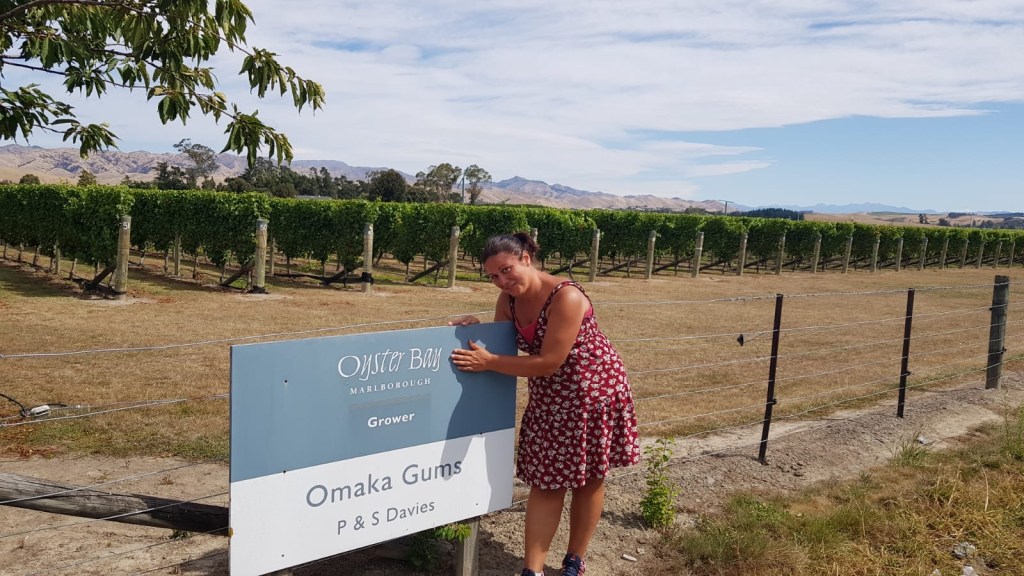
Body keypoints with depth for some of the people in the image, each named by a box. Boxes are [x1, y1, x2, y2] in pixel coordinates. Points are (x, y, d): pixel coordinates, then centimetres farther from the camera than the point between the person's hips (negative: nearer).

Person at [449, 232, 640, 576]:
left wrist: (488, 362, -25)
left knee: (588, 480, 11)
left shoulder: (566, 297, -29)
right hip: (549, 399, 6)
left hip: (593, 392, -5)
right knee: (545, 483, 7)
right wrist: (475, 330, -15)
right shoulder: (509, 299, -6)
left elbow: (549, 362, -28)